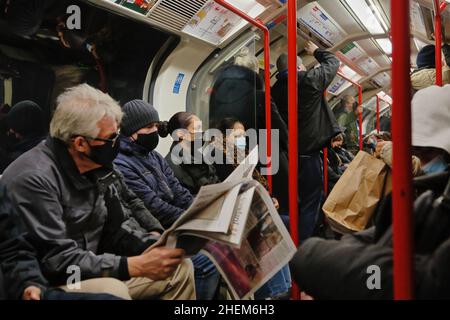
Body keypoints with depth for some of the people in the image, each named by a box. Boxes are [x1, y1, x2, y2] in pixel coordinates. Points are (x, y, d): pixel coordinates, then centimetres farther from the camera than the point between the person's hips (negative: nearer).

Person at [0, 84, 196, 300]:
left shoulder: (98, 166, 0)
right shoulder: (34, 178, -25)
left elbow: (118, 225, 8)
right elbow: (57, 260, -29)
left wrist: (157, 243, -10)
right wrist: (135, 266, -32)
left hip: (95, 272, 8)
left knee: (180, 266, 3)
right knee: (112, 290, -37)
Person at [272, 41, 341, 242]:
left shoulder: (276, 89, 7)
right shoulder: (309, 79, -8)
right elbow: (333, 62, 10)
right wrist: (316, 51, 25)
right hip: (309, 154, -6)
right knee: (309, 207, -1)